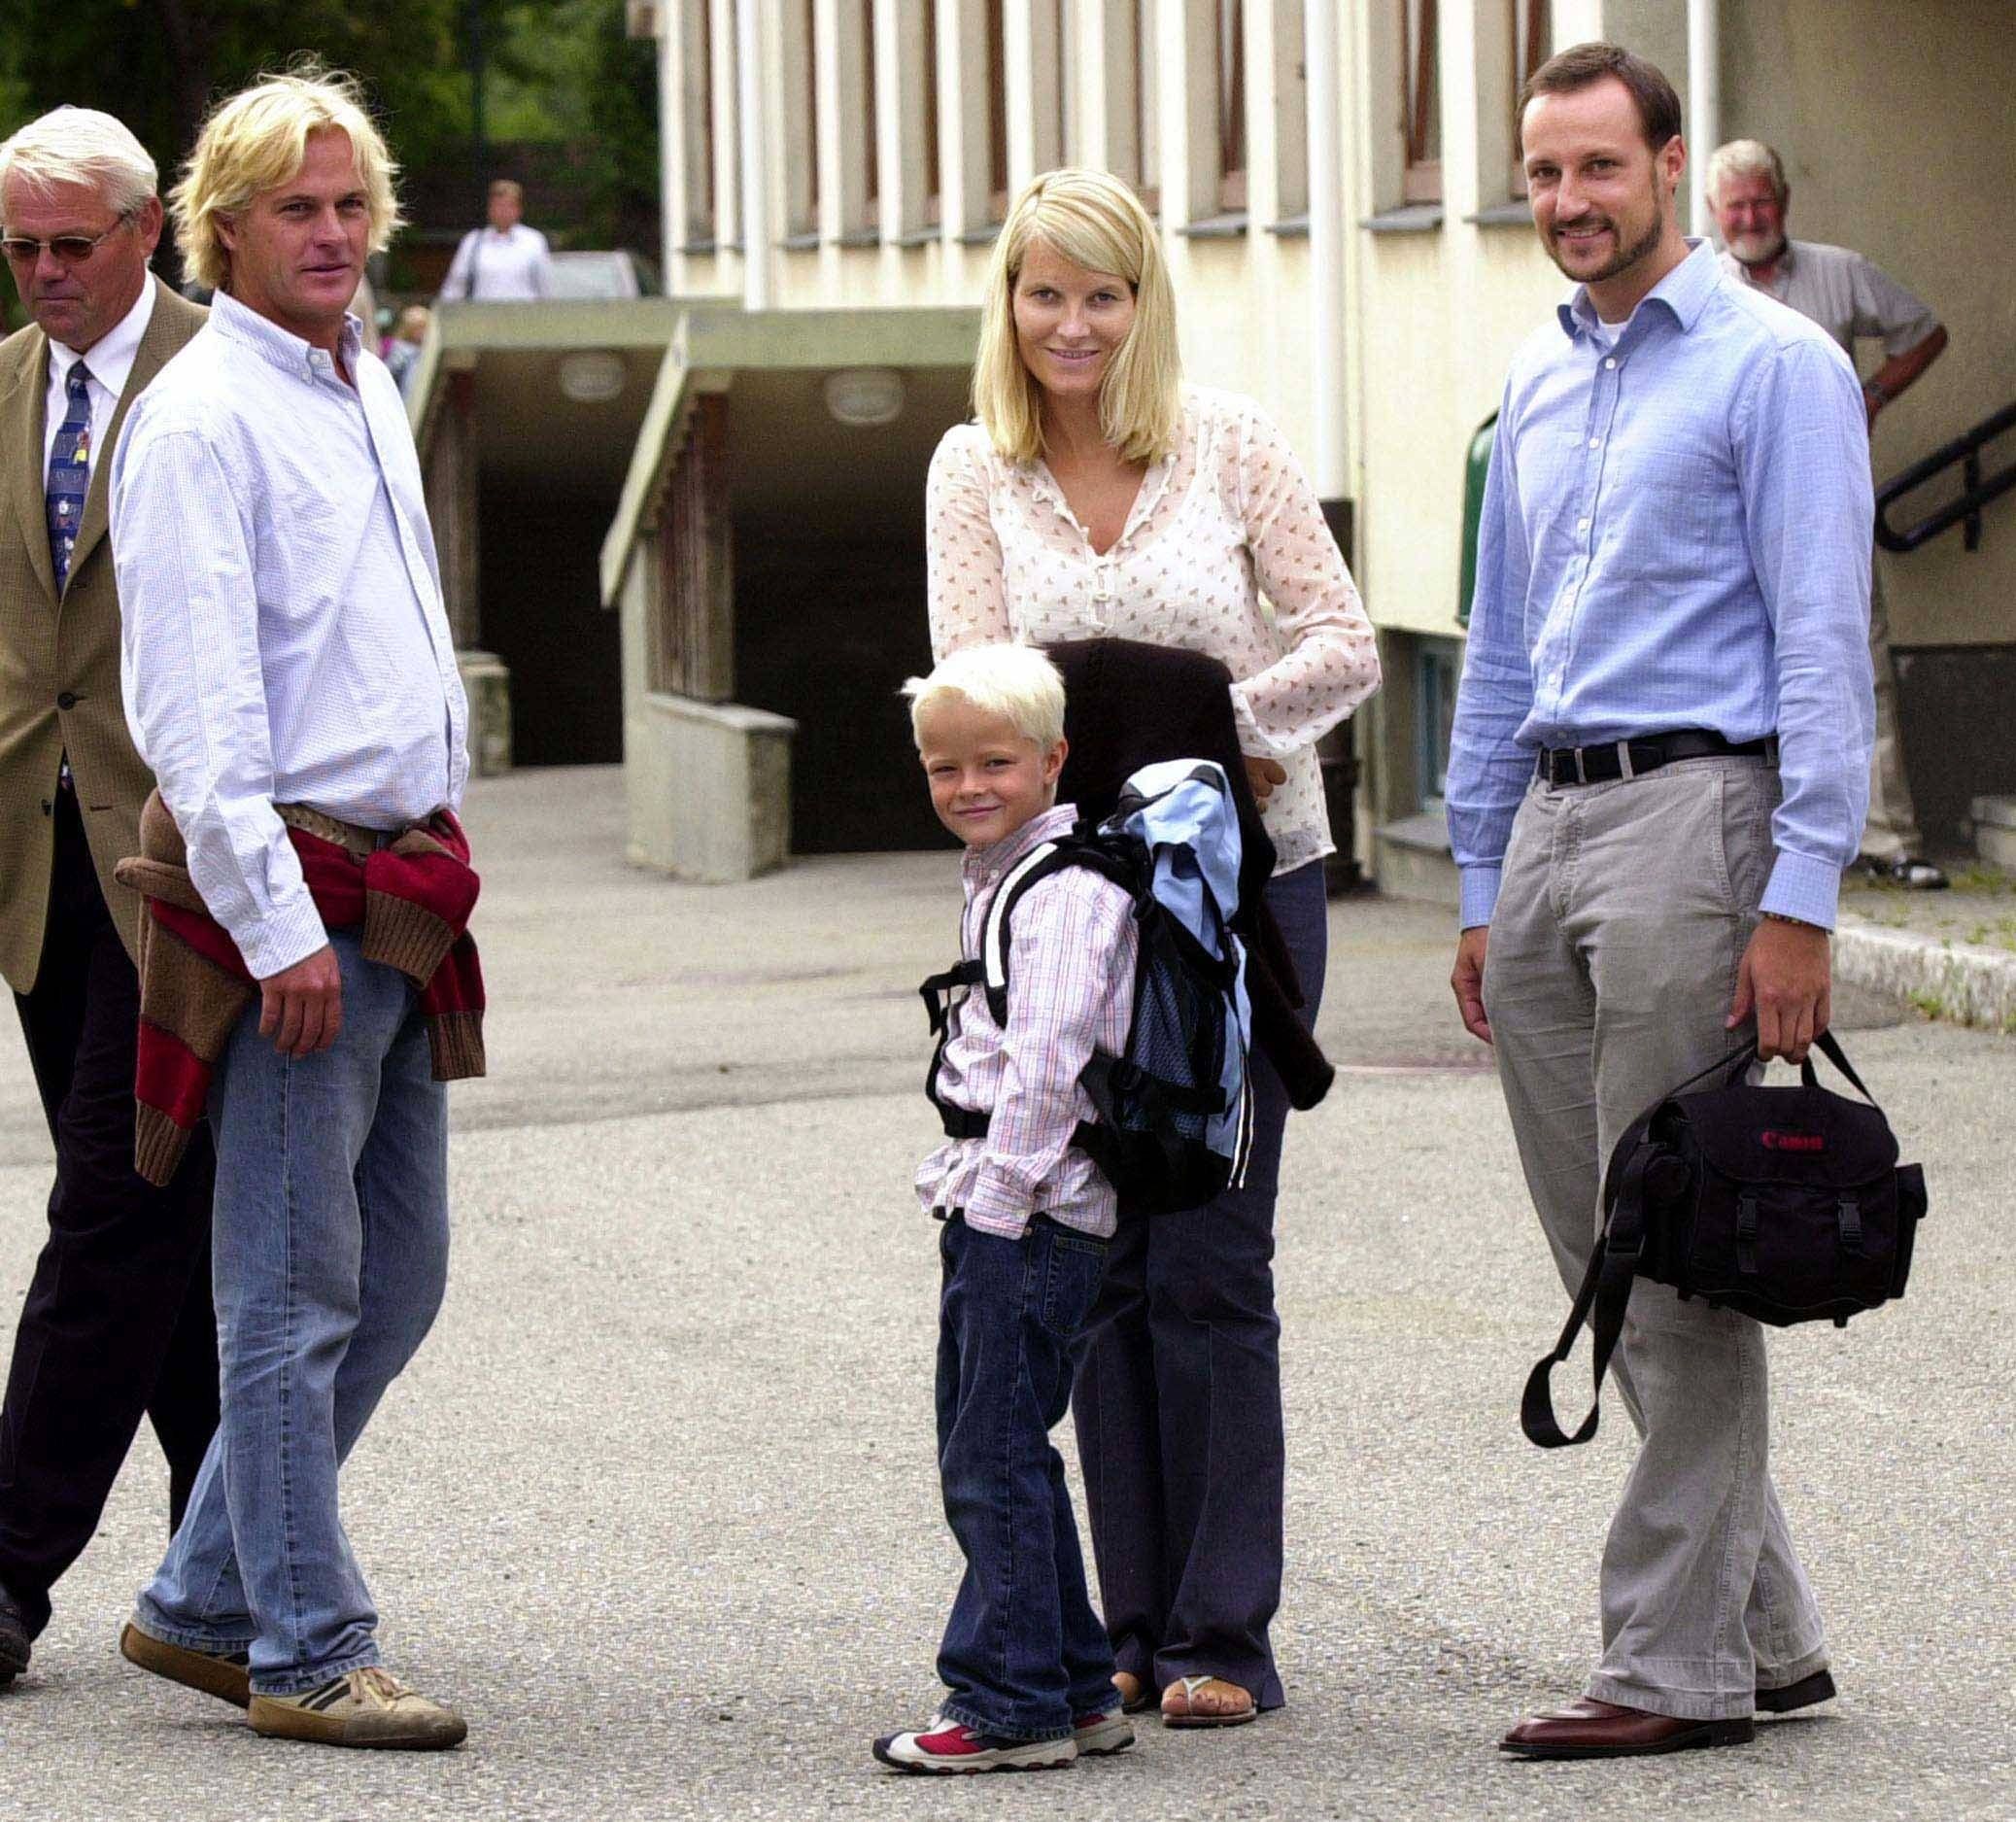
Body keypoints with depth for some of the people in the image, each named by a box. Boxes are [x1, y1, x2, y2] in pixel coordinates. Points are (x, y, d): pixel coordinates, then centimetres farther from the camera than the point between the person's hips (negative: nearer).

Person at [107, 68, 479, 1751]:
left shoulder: (370, 391, 16)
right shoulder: (201, 418, -11)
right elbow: (194, 700, -16)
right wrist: (277, 921, -20)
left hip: (397, 892, 9)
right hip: (284, 888, -9)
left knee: (397, 1275, 12)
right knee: (297, 1294, -4)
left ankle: (204, 1606, 20)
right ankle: (306, 1652, 3)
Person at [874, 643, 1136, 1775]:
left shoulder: (1064, 886, -15)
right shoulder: (1000, 878, 18)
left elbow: (1048, 1057, -22)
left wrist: (1000, 1195, -22)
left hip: (1036, 1212, -11)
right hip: (994, 1205, 11)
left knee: (996, 1455, -8)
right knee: (988, 1454, 15)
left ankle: (1014, 1702, -3)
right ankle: (1078, 1689, 22)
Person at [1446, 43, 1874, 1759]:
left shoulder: (1775, 366, -5)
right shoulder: (1539, 384, 18)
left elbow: (1823, 648, -10)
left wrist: (1800, 902, -17)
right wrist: (1485, 892, 20)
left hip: (1697, 807, -8)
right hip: (1549, 832, 8)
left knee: (1678, 1261, -7)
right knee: (1603, 1255, 8)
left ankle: (1682, 1661, -2)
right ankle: (1769, 1625, 17)